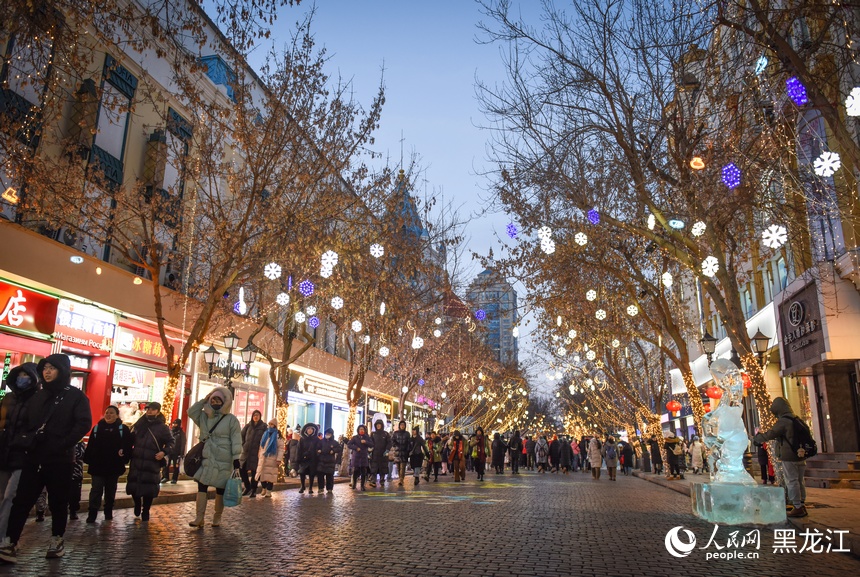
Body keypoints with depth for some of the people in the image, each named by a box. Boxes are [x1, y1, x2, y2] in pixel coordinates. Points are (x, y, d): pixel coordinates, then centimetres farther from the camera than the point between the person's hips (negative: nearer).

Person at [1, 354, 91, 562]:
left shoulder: (75, 396, -2)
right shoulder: (38, 396, 15)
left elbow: (84, 423, -12)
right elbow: (25, 423, 18)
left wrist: (63, 445, -21)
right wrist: (21, 439, -2)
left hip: (59, 460, -4)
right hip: (34, 457, 4)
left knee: (58, 502, 6)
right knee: (21, 500, -1)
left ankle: (57, 541, 20)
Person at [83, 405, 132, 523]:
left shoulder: (123, 429, 0)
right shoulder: (97, 428, 6)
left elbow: (127, 446, -3)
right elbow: (90, 446, 5)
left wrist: (124, 459, -15)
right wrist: (88, 460, -1)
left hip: (114, 466, 0)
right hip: (97, 465, 0)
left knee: (110, 491, 11)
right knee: (96, 490, -3)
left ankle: (108, 513, 22)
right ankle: (92, 514, -1)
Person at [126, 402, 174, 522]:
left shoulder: (163, 427, -1)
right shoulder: (139, 424, 8)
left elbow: (171, 442, 2)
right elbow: (130, 440, 14)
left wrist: (164, 452, -14)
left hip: (152, 464, -3)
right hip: (136, 462, 3)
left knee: (148, 489, 2)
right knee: (133, 486, 6)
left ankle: (145, 512, 20)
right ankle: (137, 505, 35)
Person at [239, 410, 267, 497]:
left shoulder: (264, 426, -2)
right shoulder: (248, 425, 8)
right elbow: (241, 435, 15)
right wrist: (243, 444, 6)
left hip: (256, 452, -4)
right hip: (246, 451, 4)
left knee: (254, 471, 0)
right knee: (242, 469, 2)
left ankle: (253, 490, 11)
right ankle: (247, 487, 20)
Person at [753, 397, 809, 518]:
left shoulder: (783, 421, -16)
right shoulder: (797, 420, 10)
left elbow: (770, 434, -14)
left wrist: (756, 438, -2)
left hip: (789, 456, -8)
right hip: (800, 455, 8)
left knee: (791, 481, -2)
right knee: (800, 481, 14)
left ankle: (798, 508, -1)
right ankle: (802, 505, 19)